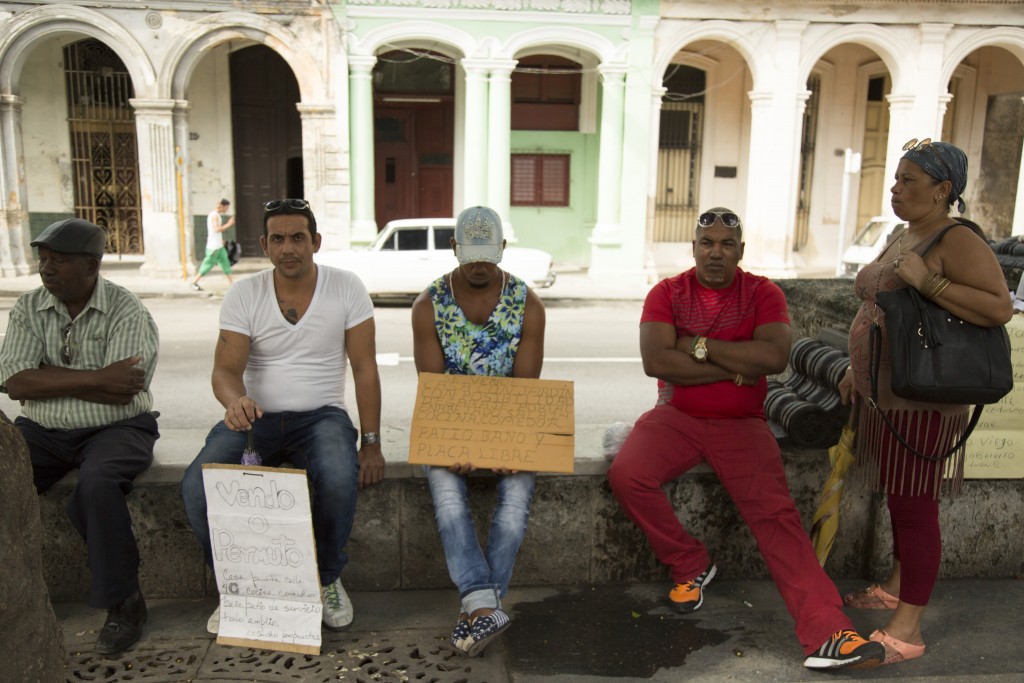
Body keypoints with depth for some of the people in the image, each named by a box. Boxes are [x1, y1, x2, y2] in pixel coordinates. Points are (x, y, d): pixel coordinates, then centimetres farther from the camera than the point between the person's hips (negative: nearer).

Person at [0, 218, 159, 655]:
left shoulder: (127, 312, -9)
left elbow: (123, 394, -19)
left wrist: (48, 378, -11)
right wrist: (94, 379, -19)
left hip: (115, 429, -4)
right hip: (43, 432, 5)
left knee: (95, 484, -33)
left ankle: (122, 602, -16)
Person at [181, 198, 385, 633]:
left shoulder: (346, 289, -3)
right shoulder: (243, 295, 0)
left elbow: (365, 369, -3)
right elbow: (225, 369, -6)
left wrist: (371, 443, -10)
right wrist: (234, 400, -32)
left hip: (321, 415, -1)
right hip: (255, 416, 2)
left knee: (340, 480, -34)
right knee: (197, 486, -25)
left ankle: (327, 579, -3)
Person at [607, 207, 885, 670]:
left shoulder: (763, 293, 2)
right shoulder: (666, 293, 2)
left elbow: (775, 356, -16)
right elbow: (655, 360, -14)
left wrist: (700, 345, -14)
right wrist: (737, 367, -13)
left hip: (741, 424, -1)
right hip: (676, 416, 1)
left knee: (776, 514, -18)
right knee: (625, 475, -24)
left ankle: (827, 635, -19)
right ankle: (691, 566, 0)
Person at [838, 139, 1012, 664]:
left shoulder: (958, 242, -13)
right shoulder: (902, 239, 15)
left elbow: (999, 308, -24)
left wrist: (927, 281, -27)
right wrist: (858, 368, 22)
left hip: (920, 399, -9)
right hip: (884, 392, 9)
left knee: (913, 506, -3)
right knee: (898, 499, 19)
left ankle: (907, 630, 6)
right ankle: (896, 587, 35)